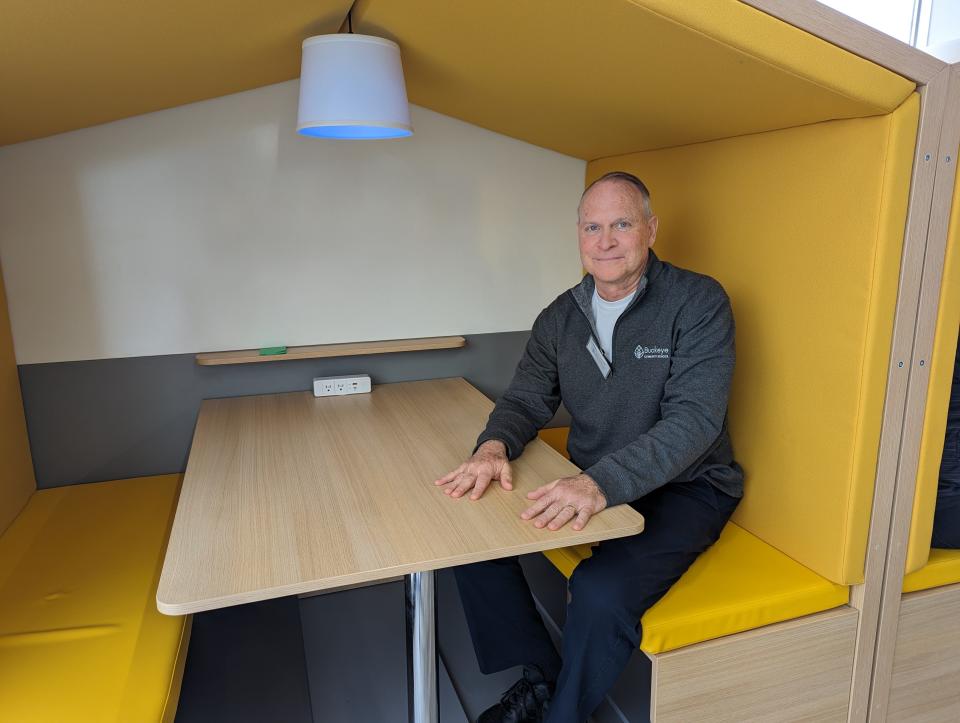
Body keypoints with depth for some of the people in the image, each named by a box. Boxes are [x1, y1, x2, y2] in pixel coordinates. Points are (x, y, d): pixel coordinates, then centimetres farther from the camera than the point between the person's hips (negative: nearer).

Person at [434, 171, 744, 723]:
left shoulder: (698, 302, -13)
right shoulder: (562, 317, 4)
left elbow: (694, 420, -23)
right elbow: (527, 400, 5)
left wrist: (604, 483, -38)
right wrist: (494, 445, -20)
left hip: (685, 490, -5)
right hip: (590, 483, 5)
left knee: (601, 593, -31)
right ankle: (541, 675, 9)